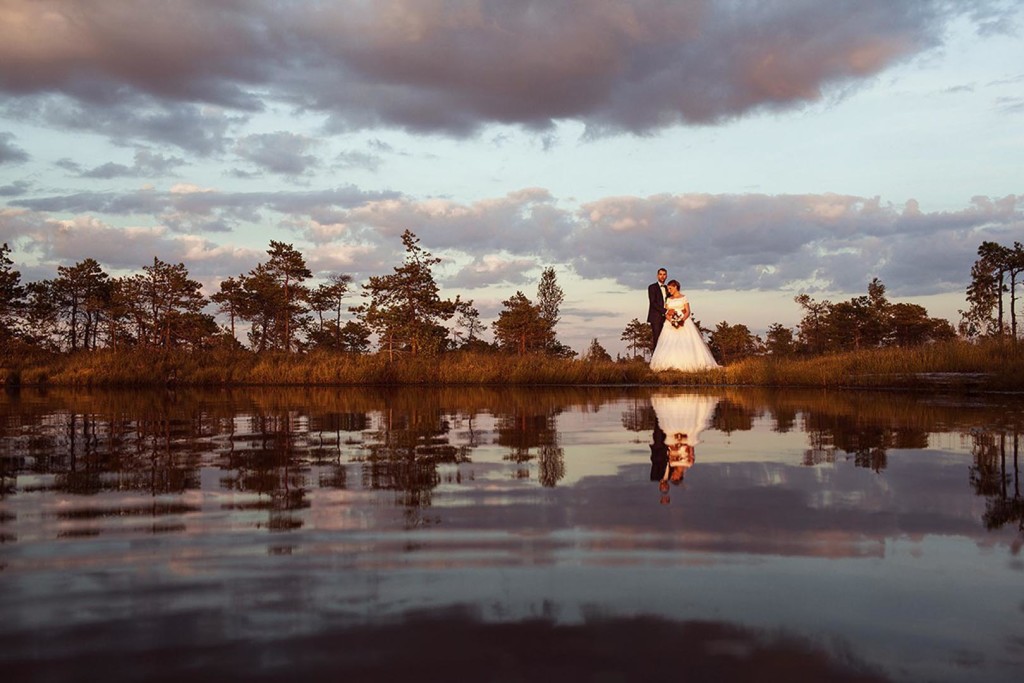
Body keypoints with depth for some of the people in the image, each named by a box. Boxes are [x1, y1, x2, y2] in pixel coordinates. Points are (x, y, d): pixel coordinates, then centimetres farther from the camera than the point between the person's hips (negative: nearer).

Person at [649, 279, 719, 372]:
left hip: (684, 322, -3)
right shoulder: (668, 299, 14)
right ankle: (671, 364, -15)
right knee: (670, 344, -11)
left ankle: (688, 363, -11)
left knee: (686, 343, -12)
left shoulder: (683, 297, 4)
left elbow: (688, 311, -2)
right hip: (671, 324, 3)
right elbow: (666, 313, 8)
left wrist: (682, 319, -20)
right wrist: (671, 320, -13)